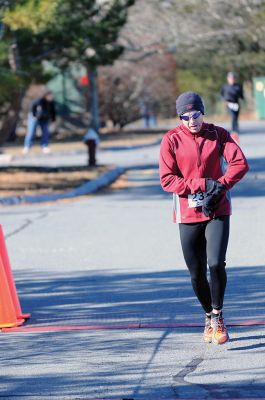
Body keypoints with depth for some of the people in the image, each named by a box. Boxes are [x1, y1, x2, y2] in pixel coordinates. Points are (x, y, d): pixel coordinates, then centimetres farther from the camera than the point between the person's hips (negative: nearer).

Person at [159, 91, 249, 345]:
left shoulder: (218, 134, 2)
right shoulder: (171, 140, -2)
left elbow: (240, 164, -6)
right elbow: (167, 179, -9)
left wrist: (220, 186, -18)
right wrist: (203, 185, -16)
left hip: (217, 211, 0)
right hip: (188, 214, 0)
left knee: (216, 264, -17)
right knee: (196, 273, 4)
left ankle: (218, 316, 1)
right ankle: (209, 317, 27)